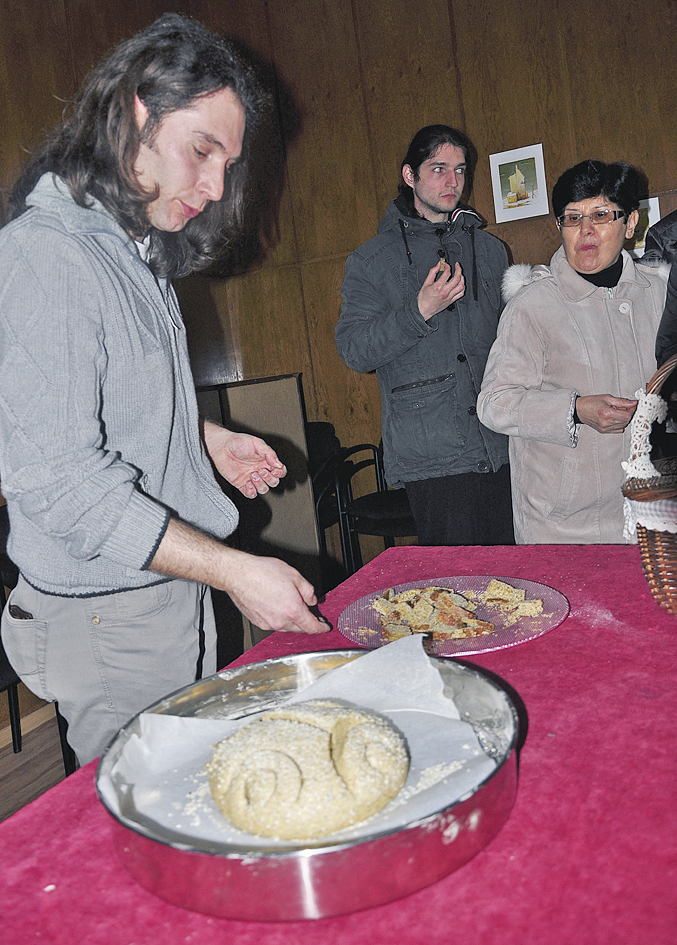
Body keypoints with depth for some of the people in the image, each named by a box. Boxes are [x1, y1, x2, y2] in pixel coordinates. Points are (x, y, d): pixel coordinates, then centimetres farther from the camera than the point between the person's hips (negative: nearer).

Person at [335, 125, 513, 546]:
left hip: (503, 448, 4)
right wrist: (419, 312, -15)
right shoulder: (371, 261, 5)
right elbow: (354, 351, -4)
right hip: (433, 459, -4)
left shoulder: (490, 250, 18)